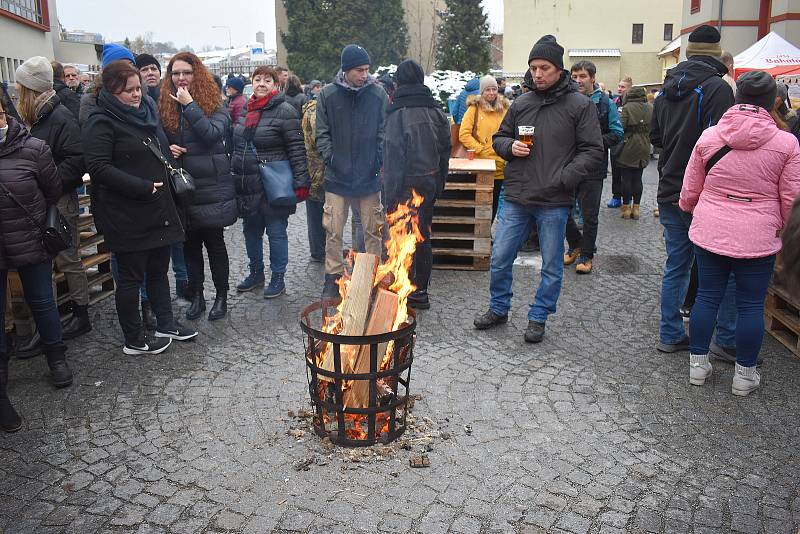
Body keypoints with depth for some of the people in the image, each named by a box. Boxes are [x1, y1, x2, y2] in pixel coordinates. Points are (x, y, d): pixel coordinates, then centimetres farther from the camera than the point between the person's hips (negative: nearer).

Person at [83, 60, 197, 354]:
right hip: (126, 215, -7)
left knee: (159, 269, 17)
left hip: (158, 209, 8)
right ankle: (134, 340, 18)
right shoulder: (101, 122, -12)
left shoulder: (146, 110, 13)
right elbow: (98, 166, -20)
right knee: (131, 275, 4)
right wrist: (142, 187, -23)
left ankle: (165, 324, 32)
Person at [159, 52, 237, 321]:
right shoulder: (166, 106, 7)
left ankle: (221, 296, 19)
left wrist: (189, 105, -21)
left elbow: (212, 134, -21)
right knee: (190, 243, 10)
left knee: (214, 242, 5)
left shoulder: (214, 105, -4)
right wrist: (166, 148, -6)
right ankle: (196, 296, 23)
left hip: (211, 186, -4)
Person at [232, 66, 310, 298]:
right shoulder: (245, 110, 12)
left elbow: (297, 150, -13)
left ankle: (278, 278, 17)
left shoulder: (284, 111, -10)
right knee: (251, 231, 16)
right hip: (247, 186, 7)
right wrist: (234, 178, 21)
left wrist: (301, 182, -17)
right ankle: (256, 273, 33)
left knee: (276, 232, 3)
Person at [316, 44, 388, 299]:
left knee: (373, 229, 8)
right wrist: (330, 158, -9)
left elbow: (384, 132, 3)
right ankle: (333, 277, 17)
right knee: (333, 231, 4)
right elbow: (322, 133, 3)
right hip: (337, 176, 0)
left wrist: (381, 161, -8)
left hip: (369, 175, 0)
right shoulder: (328, 95, 0)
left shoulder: (378, 94, 0)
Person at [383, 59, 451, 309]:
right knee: (423, 234, 15)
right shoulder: (436, 111, 6)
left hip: (409, 184, -6)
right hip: (431, 181, 7)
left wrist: (391, 194, -10)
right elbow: (445, 150, 10)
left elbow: (393, 157, -14)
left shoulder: (398, 113, -13)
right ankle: (421, 290, 25)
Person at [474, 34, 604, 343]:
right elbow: (499, 138, 19)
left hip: (554, 203, -3)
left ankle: (538, 318, 26)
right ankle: (498, 309, 30)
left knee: (552, 266, 9)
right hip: (516, 199, 3)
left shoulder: (580, 105, -3)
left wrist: (564, 180, -17)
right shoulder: (521, 103, 8)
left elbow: (593, 152, -6)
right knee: (500, 258, 9)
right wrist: (510, 146, -5)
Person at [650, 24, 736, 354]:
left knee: (676, 265, 13)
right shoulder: (717, 88, -12)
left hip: (670, 192, 6)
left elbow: (655, 136, 18)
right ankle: (727, 339, 14)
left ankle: (670, 335, 19)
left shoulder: (666, 89, 10)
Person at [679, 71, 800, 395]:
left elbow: (689, 190, 5)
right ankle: (744, 375, 22)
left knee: (707, 296, 13)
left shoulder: (709, 137, -3)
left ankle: (698, 364, 23)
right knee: (751, 305, 10)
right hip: (757, 239, -2)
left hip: (709, 232, 2)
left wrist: (688, 208, 27)